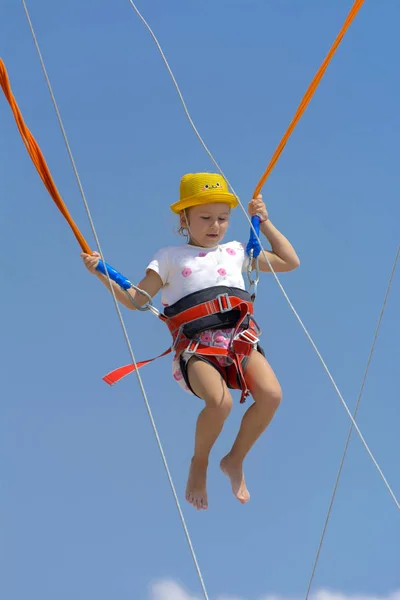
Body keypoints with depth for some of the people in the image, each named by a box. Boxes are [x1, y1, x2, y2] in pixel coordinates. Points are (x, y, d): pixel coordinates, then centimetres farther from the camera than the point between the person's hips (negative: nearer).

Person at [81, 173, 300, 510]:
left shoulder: (237, 252, 24)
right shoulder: (170, 257, 16)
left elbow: (290, 262, 32)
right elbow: (134, 299, 14)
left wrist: (264, 222, 26)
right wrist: (102, 273, 1)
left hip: (241, 339, 3)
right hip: (196, 346, -3)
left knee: (271, 394, -29)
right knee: (220, 402, -36)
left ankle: (235, 460, -1)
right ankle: (199, 463, -3)